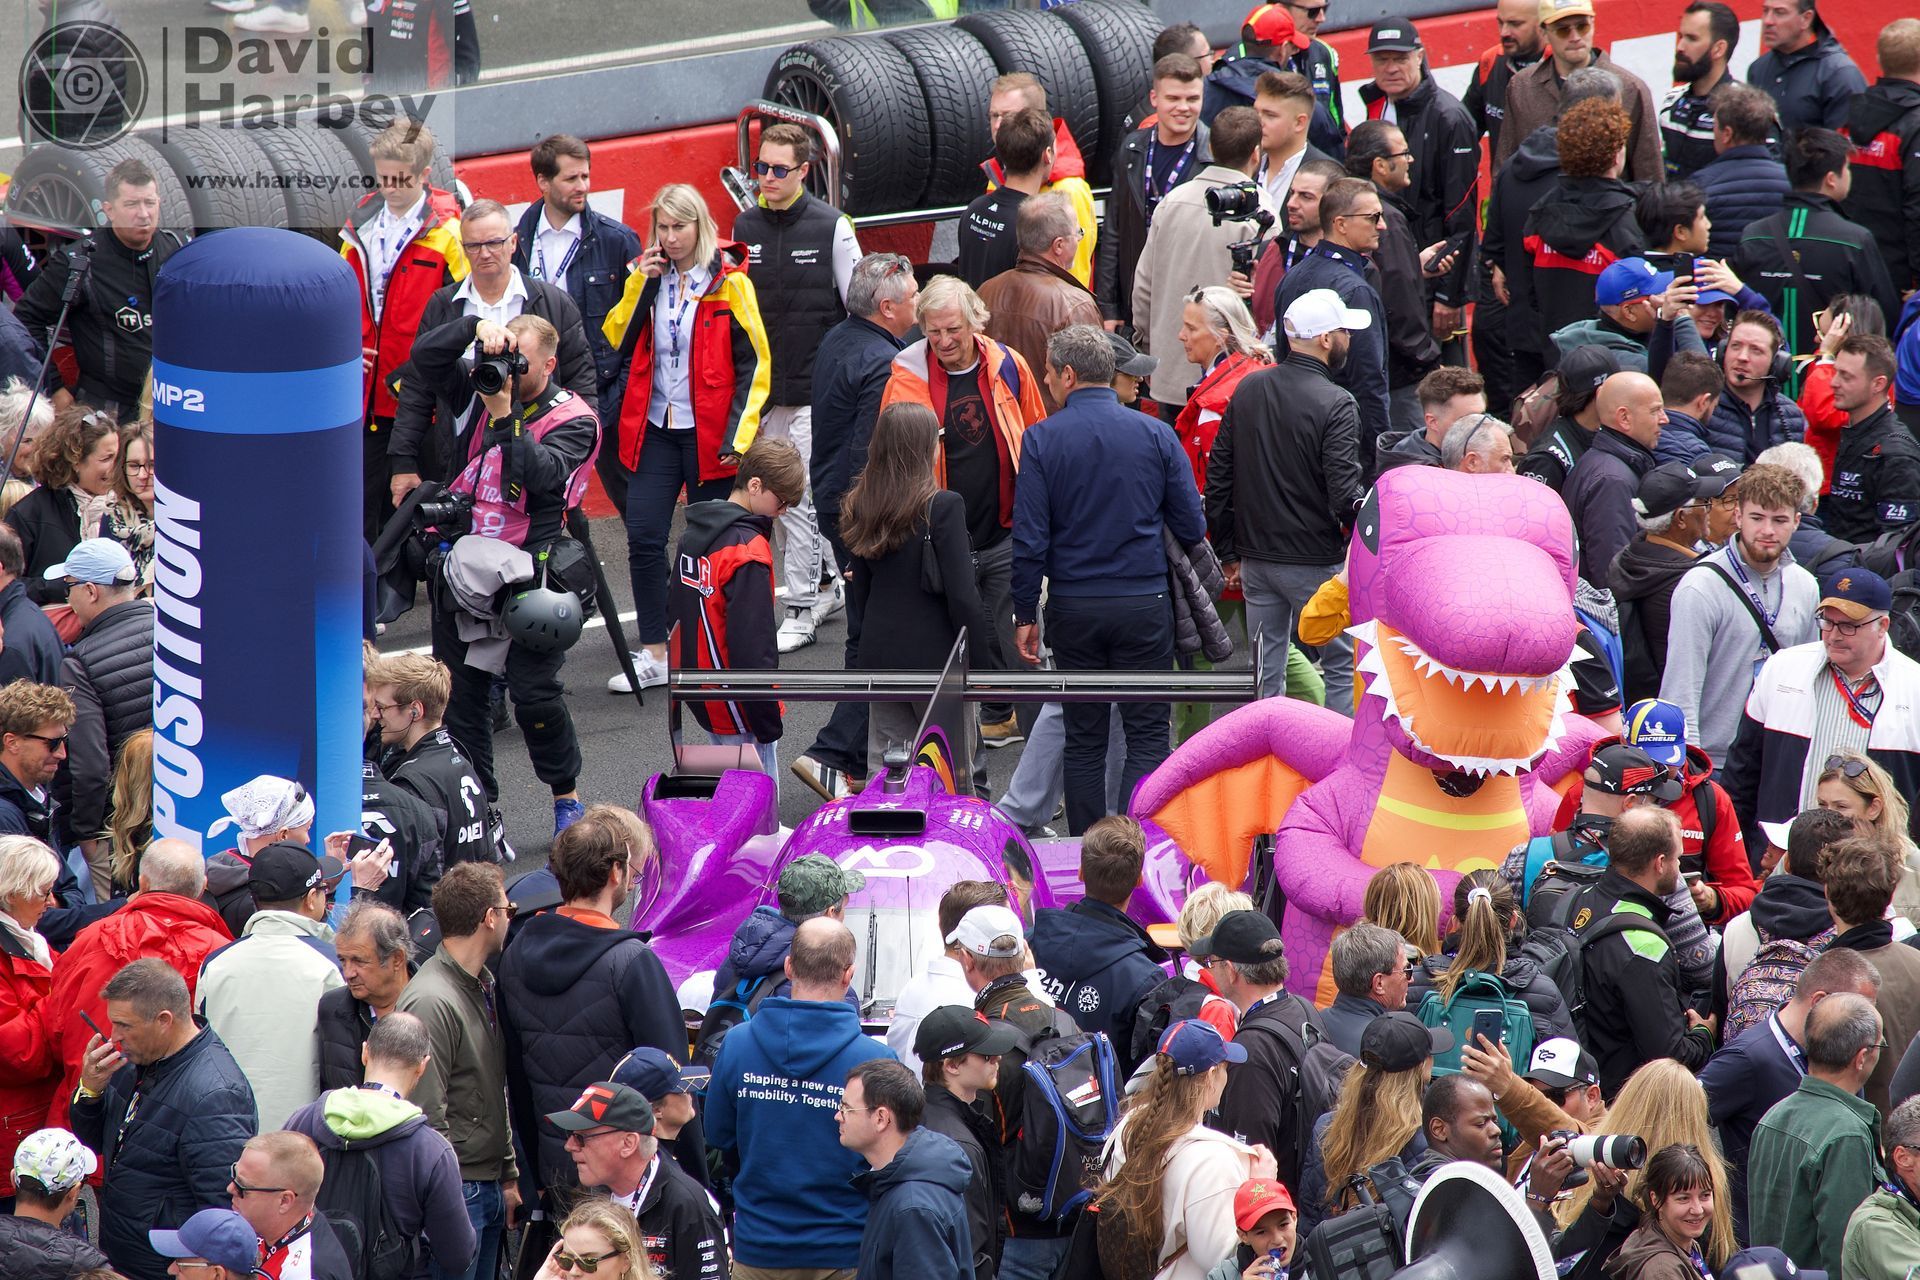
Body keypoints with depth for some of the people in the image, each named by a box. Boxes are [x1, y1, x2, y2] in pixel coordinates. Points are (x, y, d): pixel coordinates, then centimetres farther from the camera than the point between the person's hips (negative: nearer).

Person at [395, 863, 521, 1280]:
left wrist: (510, 1177, 20)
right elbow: (428, 1119, -19)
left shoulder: (484, 986, 13)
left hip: (490, 1190, 9)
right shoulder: (430, 1002, -17)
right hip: (458, 1193, -9)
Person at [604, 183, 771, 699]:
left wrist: (738, 432, -13)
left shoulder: (729, 282, -5)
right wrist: (641, 284, -9)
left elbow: (754, 363, -6)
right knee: (643, 535, -5)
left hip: (708, 435, -4)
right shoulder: (646, 278, 8)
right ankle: (653, 655, 2)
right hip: (655, 430, 4)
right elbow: (618, 342, -1)